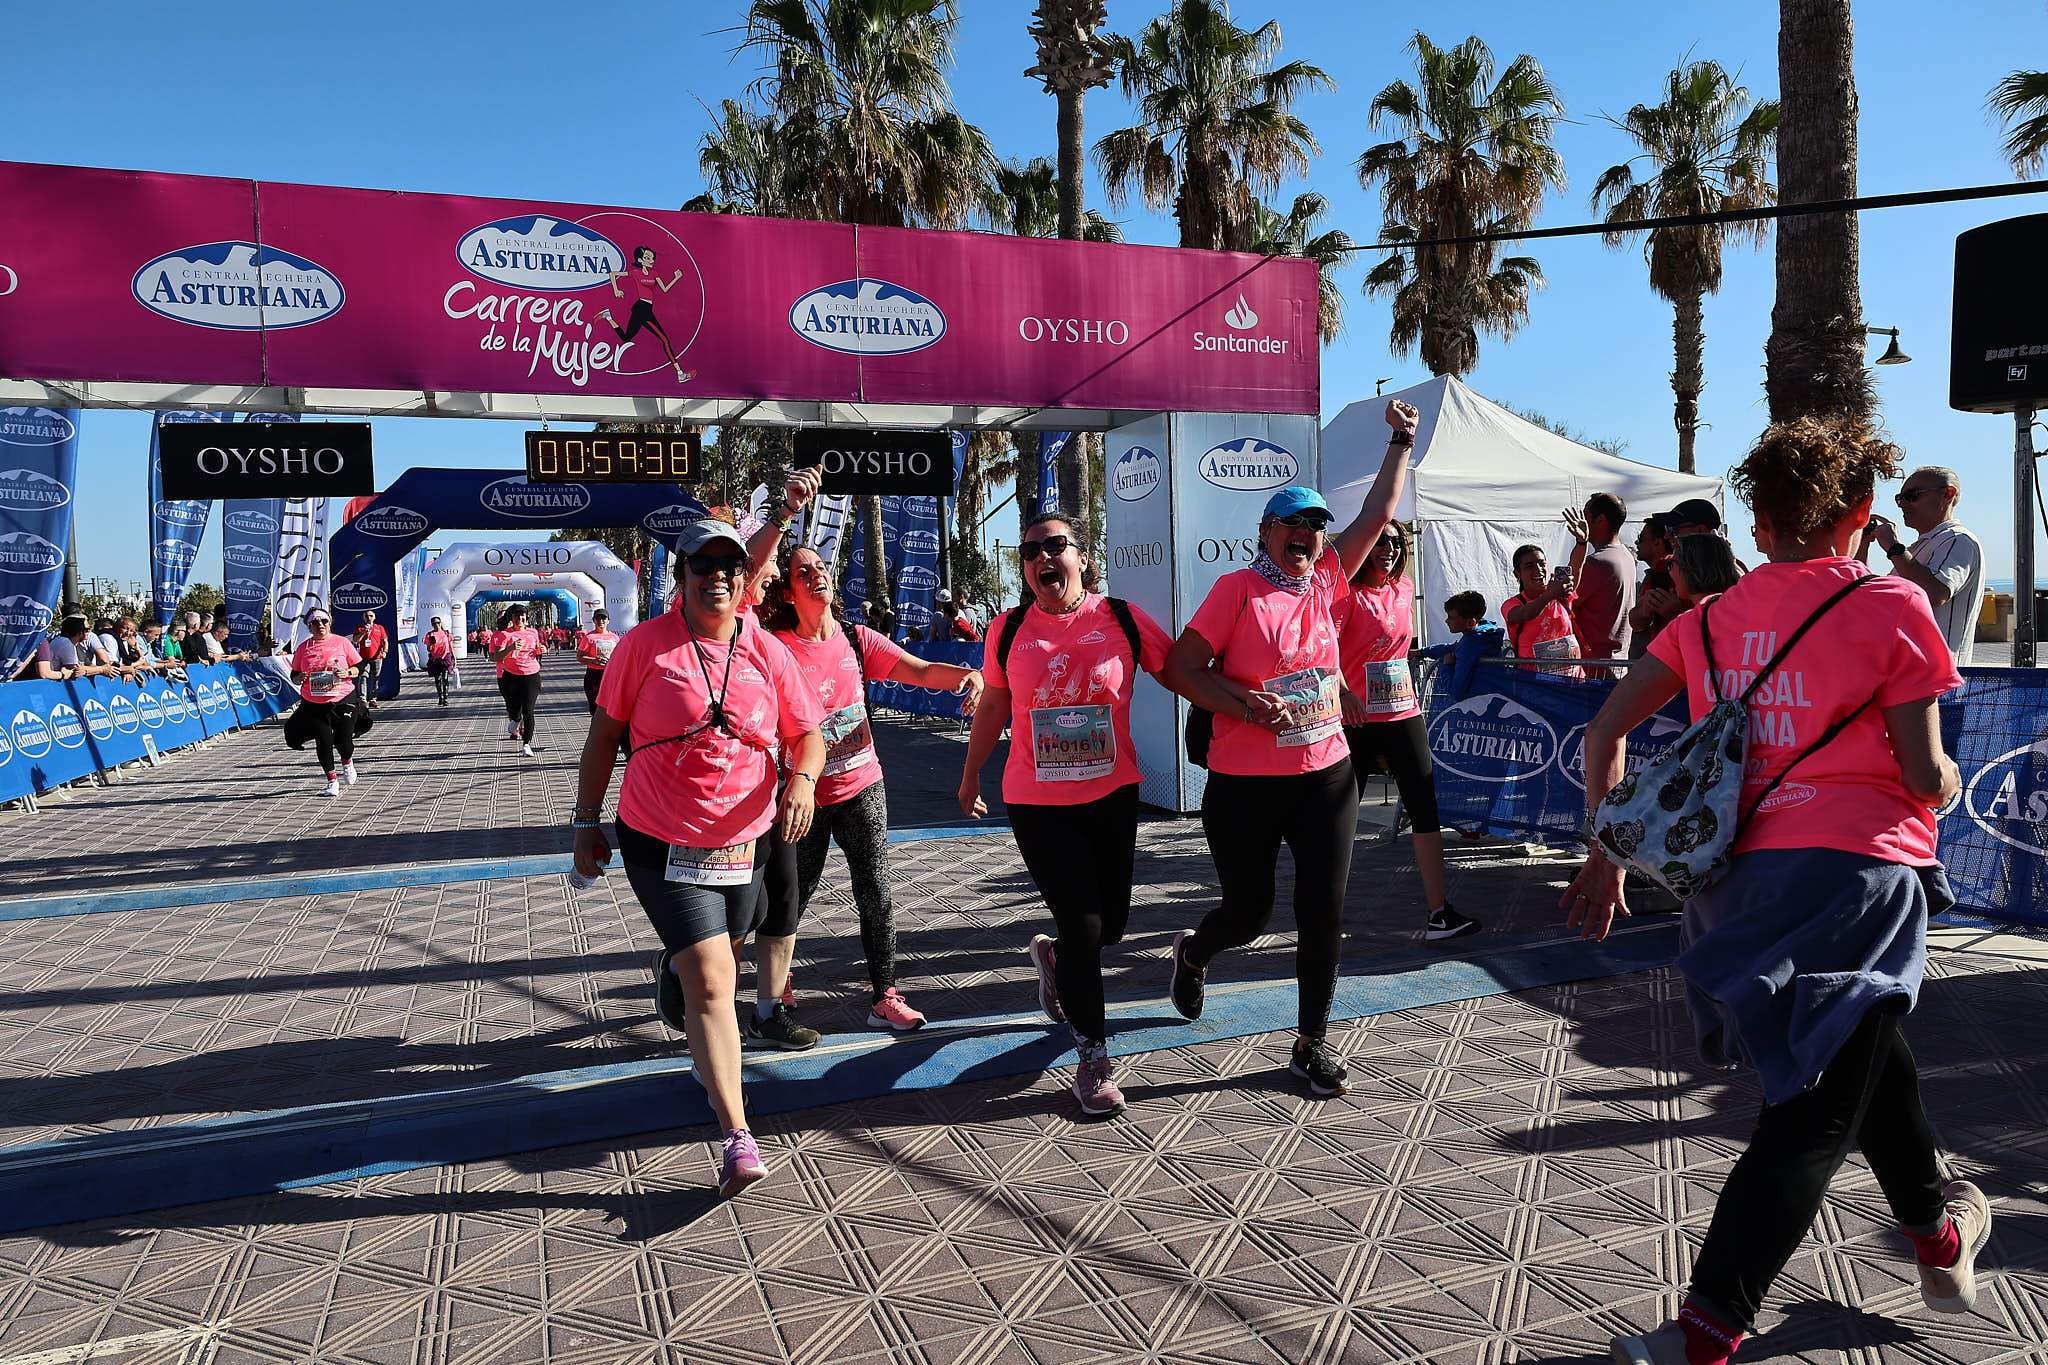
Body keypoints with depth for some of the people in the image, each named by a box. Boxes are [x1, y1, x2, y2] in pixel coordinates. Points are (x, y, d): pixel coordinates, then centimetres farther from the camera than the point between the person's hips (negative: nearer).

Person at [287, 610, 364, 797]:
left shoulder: (342, 643, 1)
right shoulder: (303, 647, 5)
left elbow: (360, 665, 6)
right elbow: (294, 675, 12)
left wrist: (347, 673, -14)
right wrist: (299, 678, -10)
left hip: (342, 700, -2)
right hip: (313, 704, 2)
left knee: (343, 740, -5)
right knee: (323, 742, 0)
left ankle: (347, 764, 31)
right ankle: (332, 781, 14)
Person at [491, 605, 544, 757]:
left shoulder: (533, 632, 8)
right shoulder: (504, 634, -4)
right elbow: (496, 657, -13)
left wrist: (540, 650, 2)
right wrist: (511, 648, -28)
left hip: (531, 676, 1)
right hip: (511, 676, -1)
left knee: (528, 711, -7)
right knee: (514, 711, 4)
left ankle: (526, 745, -2)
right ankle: (515, 721, 43)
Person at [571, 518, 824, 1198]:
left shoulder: (769, 653, -1)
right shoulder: (644, 644, -7)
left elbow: (808, 735, 6)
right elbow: (604, 734, 1)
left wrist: (802, 780, -16)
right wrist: (586, 821, 1)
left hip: (741, 842, 4)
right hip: (660, 842, -4)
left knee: (721, 954, 23)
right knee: (711, 982, -11)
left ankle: (672, 969, 61)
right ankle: (739, 1141, -7)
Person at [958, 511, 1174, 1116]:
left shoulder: (1123, 619, -5)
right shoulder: (1007, 629, -2)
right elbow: (992, 708, 9)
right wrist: (970, 777, 17)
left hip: (1111, 795, 2)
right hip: (1036, 802, -1)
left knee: (1112, 924, 11)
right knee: (1083, 925, -3)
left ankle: (1052, 955, 47)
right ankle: (1094, 1058, 17)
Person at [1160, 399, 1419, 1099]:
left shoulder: (1326, 579, 6)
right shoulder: (1237, 588, -9)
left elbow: (1377, 514, 15)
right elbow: (1180, 668, -11)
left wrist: (1401, 443, 16)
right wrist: (1247, 705, -21)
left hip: (1327, 777, 4)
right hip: (1245, 786, -4)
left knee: (1323, 915, 5)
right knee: (1248, 914, 9)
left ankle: (1312, 1043, 22)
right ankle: (1193, 951, 44)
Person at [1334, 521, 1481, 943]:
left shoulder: (1405, 587, 9)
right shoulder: (1348, 592, -12)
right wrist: (1341, 690, -40)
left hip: (1404, 715, 6)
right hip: (1356, 720, -6)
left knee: (1425, 810, 1)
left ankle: (1439, 912, 5)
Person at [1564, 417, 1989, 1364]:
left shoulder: (1711, 619, 6)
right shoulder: (1891, 607, -6)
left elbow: (1606, 730, 3)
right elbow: (1925, 779, -8)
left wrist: (1606, 852, 11)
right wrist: (1950, 781, 16)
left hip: (1744, 876, 6)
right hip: (1856, 869, -6)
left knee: (1865, 1049, 29)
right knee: (1814, 1117, -1)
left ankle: (1939, 1232, 51)